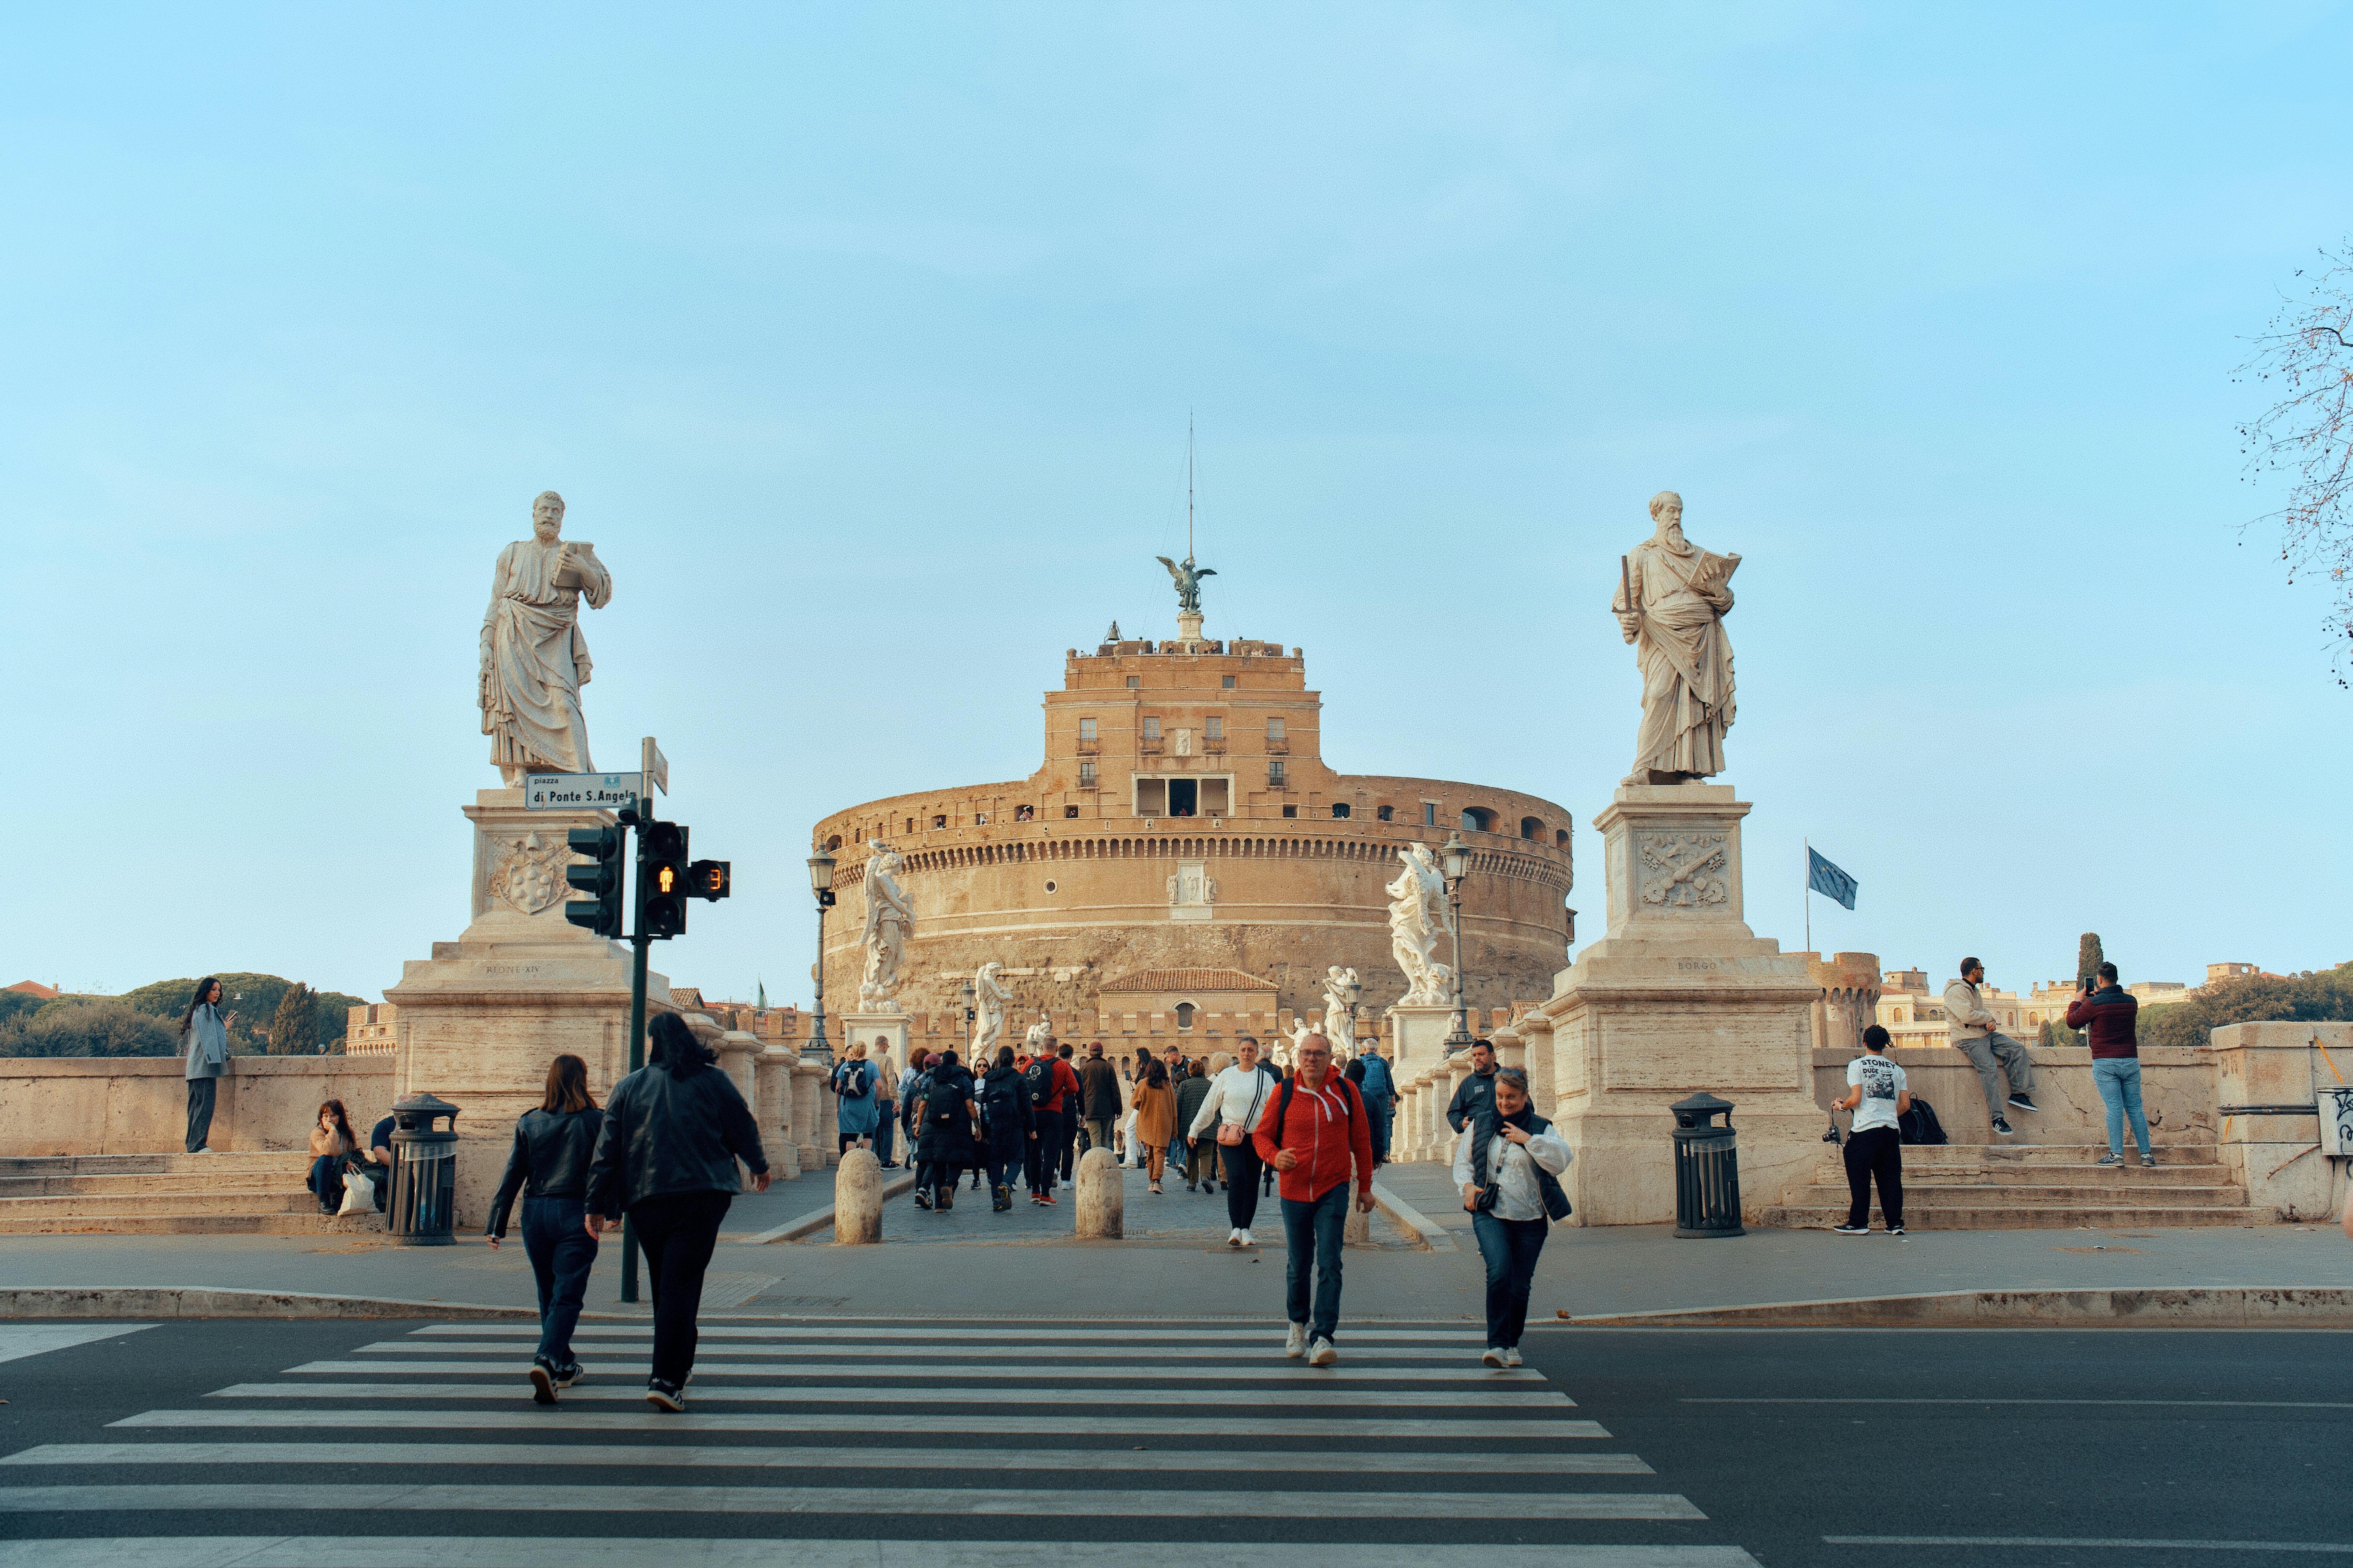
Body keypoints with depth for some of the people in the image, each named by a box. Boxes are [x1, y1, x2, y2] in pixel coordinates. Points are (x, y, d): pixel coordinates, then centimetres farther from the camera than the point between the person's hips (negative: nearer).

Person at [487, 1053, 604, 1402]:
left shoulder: (529, 1123, 6)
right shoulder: (595, 1121, -3)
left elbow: (512, 1175, 6)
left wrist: (496, 1225, 7)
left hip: (535, 1214, 4)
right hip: (575, 1214, -4)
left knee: (549, 1295, 18)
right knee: (567, 1296, -4)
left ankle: (565, 1368, 28)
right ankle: (547, 1360, -26)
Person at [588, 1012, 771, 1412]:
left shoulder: (628, 1087, 6)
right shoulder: (713, 1081, 3)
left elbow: (607, 1150, 3)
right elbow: (744, 1128, 10)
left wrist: (598, 1205, 7)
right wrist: (759, 1167, 28)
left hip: (646, 1199, 2)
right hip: (702, 1196, -2)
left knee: (663, 1286, 18)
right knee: (681, 1286, -6)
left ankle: (677, 1365, 29)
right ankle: (667, 1380, -17)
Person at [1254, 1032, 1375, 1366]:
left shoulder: (1345, 1090, -1)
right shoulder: (1285, 1092, -1)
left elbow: (1361, 1139, 8)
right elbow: (1263, 1134, 6)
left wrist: (1365, 1186, 9)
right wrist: (1274, 1156, -16)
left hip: (1334, 1190, -1)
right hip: (1294, 1189, 1)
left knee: (1329, 1263, -11)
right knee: (1297, 1264, 11)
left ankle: (1323, 1338, -11)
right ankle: (1298, 1323, 35)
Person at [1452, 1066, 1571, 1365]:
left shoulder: (1541, 1128, 5)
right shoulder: (1481, 1125, 10)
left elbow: (1561, 1161, -9)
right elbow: (1463, 1160, 18)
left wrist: (1528, 1139, -14)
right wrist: (1468, 1185, 0)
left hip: (1530, 1219, 1)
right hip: (1489, 1214, -1)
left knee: (1520, 1285, 6)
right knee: (1499, 1271, -22)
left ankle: (1512, 1343, 26)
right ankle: (1497, 1344, -19)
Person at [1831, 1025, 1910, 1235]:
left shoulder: (1856, 1065, -1)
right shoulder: (1897, 1069, 12)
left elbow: (1856, 1099, -10)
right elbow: (1905, 1105, 10)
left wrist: (1840, 1106, 9)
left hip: (1865, 1129, -4)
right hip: (1891, 1130, 4)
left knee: (1860, 1178, 1)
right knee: (1891, 1177, 7)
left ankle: (1859, 1223, 1)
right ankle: (1895, 1224, 6)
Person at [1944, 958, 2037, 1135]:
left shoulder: (1974, 991, 21)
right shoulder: (1957, 991, -12)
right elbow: (1968, 1016, -24)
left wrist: (1992, 1022, -4)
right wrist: (1989, 1018, -8)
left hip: (1986, 1034, 10)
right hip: (1969, 1039, -10)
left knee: (2018, 1049, -5)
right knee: (1989, 1070, -23)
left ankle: (2018, 1094, -3)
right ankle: (1997, 1118, -23)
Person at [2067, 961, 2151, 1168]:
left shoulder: (2094, 1003, -11)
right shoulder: (2132, 1001, 5)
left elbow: (2072, 1022, 1)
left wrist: (2079, 1000, 13)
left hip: (2105, 1063, -4)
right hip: (2131, 1061, 4)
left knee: (2114, 1108, -5)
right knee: (2135, 1108, 9)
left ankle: (2117, 1154, -9)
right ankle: (2146, 1154, 8)